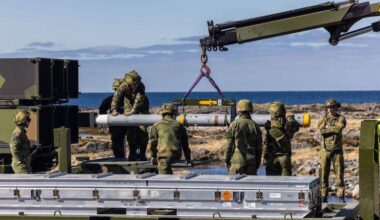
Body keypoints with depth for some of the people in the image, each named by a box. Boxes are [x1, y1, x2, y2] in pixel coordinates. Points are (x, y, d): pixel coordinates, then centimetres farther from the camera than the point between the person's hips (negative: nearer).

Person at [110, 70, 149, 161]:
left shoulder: (141, 86, -28)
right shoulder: (123, 86, -22)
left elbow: (139, 100, -35)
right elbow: (116, 97, -23)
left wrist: (133, 111, -46)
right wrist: (114, 110, -35)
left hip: (141, 109, -1)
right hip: (129, 108, 1)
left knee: (142, 131, -8)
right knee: (130, 131, -6)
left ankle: (142, 153, 2)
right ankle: (132, 153, 5)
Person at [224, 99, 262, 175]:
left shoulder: (235, 124, -5)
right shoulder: (255, 125, 5)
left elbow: (229, 144, -5)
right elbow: (259, 147, 7)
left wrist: (226, 160, 4)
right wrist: (258, 163, 16)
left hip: (237, 160, -3)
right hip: (251, 161, 3)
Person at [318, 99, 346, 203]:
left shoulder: (341, 118, -1)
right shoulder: (323, 119, 4)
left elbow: (339, 128, -21)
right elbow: (321, 130, -15)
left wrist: (327, 128, -12)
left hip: (337, 150, -1)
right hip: (325, 150, 1)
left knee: (339, 173, -2)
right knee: (324, 174, 1)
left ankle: (341, 196, 4)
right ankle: (323, 196, 7)